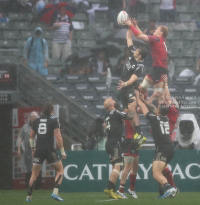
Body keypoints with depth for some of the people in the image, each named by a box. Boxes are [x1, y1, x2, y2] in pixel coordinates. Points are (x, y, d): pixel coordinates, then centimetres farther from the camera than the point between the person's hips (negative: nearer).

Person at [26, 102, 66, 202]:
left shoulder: (37, 120, 9)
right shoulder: (54, 120, -4)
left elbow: (31, 136, 15)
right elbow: (58, 136, -10)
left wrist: (33, 149, 27)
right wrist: (62, 151, -6)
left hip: (39, 149, 4)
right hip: (49, 149, -4)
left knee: (34, 174, 13)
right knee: (60, 170, 9)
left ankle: (29, 196, 12)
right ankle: (55, 192, -8)